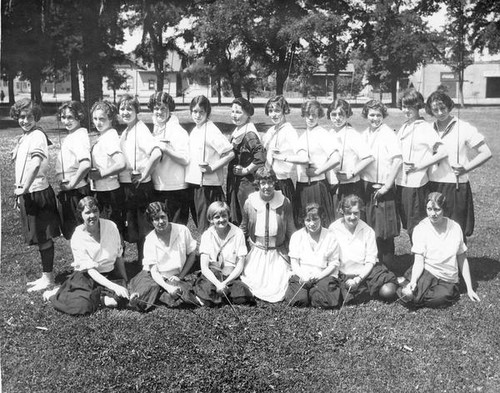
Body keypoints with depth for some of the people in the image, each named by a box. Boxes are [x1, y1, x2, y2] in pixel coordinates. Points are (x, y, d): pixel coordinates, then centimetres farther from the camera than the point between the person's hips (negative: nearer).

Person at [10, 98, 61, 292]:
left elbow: (35, 164, -30)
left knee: (43, 238, 0)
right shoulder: (23, 137, 14)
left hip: (37, 192, -9)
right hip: (27, 194, 9)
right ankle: (46, 276, 25)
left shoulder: (37, 136, -14)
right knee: (40, 237, 15)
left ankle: (48, 278, 10)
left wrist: (24, 188, -28)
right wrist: (20, 195, 20)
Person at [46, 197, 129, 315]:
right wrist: (114, 287, -28)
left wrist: (124, 281, 10)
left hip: (111, 275, 2)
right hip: (86, 276, -2)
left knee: (121, 300, -28)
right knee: (82, 306, -29)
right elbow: (90, 270, -17)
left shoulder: (111, 226, -6)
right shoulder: (77, 238, -13)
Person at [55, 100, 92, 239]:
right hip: (68, 192, 10)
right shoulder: (70, 136, 12)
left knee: (76, 234, 0)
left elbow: (85, 164, -32)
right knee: (68, 232, 18)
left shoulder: (79, 136, -18)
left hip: (76, 191, -10)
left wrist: (72, 184, -22)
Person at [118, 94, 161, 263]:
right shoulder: (126, 132, 11)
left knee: (143, 226, 1)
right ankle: (140, 259, 28)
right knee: (133, 225, 16)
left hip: (139, 185, -9)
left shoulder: (140, 129, -15)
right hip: (126, 184, 9)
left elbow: (156, 153, -31)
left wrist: (144, 175, -23)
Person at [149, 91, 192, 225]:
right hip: (158, 188, 7)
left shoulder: (178, 131, -10)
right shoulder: (155, 130, 13)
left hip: (176, 188, -7)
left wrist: (166, 150, -25)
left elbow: (185, 159, -16)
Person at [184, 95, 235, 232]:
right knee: (200, 221, 17)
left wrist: (212, 168, -20)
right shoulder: (195, 130, 11)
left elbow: (230, 154, -18)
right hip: (197, 183, 9)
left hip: (209, 184, -8)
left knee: (206, 226, -4)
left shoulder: (211, 130, -14)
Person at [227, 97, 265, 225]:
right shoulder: (236, 131, 10)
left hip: (246, 181, -9)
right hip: (234, 180, 9)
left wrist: (246, 170, -18)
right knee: (235, 217, 16)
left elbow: (261, 157, -28)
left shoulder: (249, 134, -18)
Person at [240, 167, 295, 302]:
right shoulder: (249, 203, -5)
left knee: (278, 289, -11)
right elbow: (243, 229, 11)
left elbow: (291, 231, 4)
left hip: (278, 253, -1)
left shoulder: (284, 202, -7)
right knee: (254, 284, -13)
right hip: (256, 252, 1)